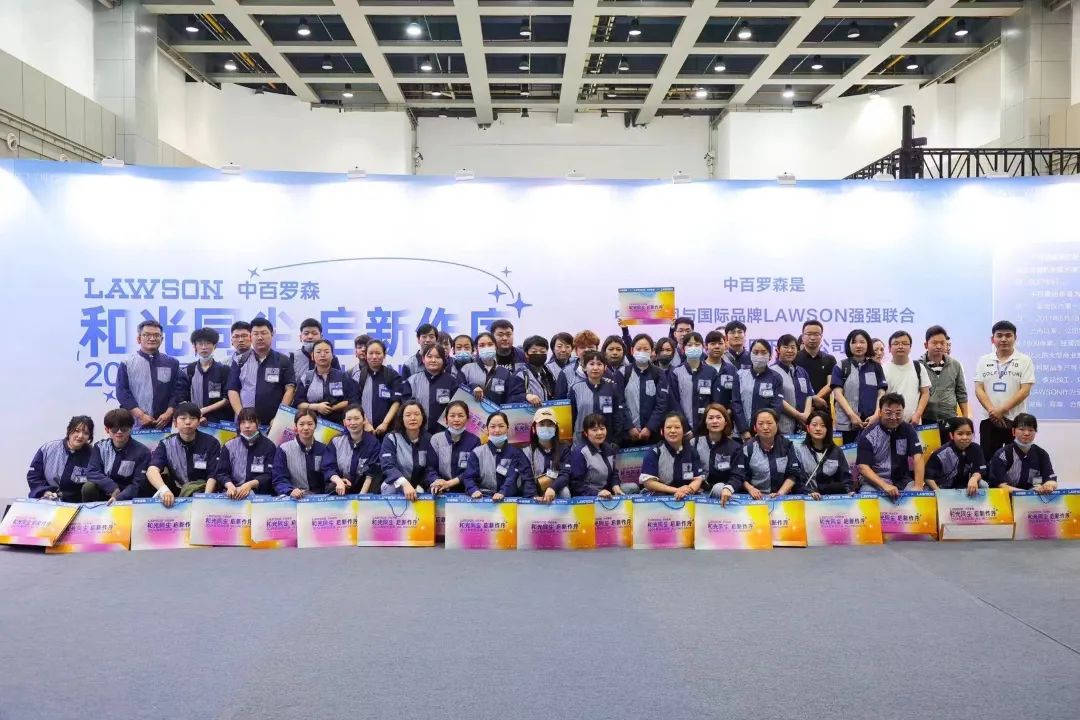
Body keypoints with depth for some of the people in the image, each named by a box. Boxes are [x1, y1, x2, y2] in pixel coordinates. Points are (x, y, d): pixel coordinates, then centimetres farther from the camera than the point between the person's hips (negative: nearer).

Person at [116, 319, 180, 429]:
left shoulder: (172, 363, 10)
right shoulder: (127, 364, 3)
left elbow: (176, 392, 6)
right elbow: (122, 392, -2)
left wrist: (168, 414, -9)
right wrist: (141, 415, -11)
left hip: (165, 424, 2)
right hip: (135, 425, -2)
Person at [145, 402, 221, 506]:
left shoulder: (211, 443, -3)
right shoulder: (166, 444, -1)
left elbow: (213, 475, -9)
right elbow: (152, 470, -17)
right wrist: (164, 489, -38)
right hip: (176, 494, 2)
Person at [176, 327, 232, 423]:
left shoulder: (225, 370, 6)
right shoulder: (186, 372, 10)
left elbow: (227, 400, 1)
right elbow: (181, 401, 3)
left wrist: (204, 410, -8)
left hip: (219, 422, -1)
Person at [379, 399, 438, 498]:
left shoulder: (428, 440, 3)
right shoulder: (391, 439, -5)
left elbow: (430, 469, -4)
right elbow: (388, 466, -19)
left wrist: (435, 482, -28)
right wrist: (405, 484, -38)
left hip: (418, 490, 3)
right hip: (394, 489, -3)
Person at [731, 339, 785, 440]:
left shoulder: (776, 378, 4)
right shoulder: (740, 375, 5)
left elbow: (777, 407, -3)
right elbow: (736, 404, 1)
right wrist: (744, 432, -9)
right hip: (742, 434, 1)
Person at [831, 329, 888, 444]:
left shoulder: (876, 367, 13)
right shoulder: (841, 367, 6)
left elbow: (881, 394, 8)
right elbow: (838, 394, -2)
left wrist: (876, 415, -7)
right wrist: (852, 415, -13)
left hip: (872, 423, 2)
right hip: (847, 423, -2)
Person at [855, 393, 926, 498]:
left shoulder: (908, 430, 2)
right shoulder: (868, 435, -7)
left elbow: (918, 457, -8)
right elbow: (863, 466, -14)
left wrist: (918, 486, -24)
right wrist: (884, 486, -29)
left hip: (903, 480, 3)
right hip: (875, 481, -3)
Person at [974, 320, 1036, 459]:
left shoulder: (1024, 361, 0)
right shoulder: (983, 361, 8)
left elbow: (1025, 390, -8)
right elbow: (979, 389, 1)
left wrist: (1002, 410, -15)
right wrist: (992, 411, -14)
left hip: (1015, 421, -2)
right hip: (989, 420, 2)